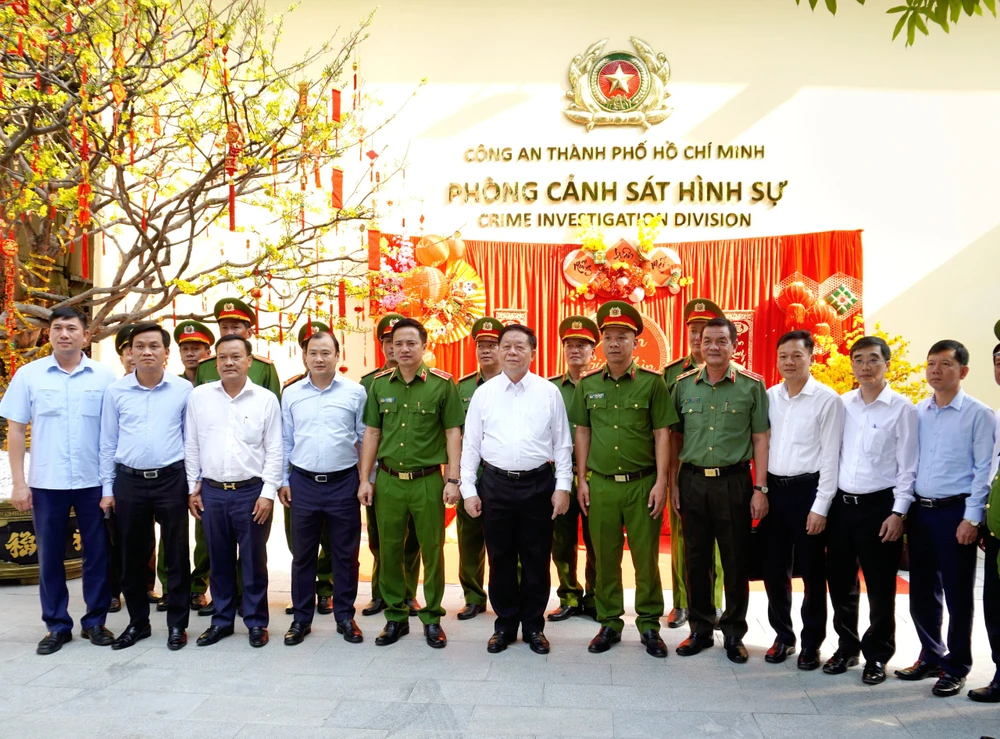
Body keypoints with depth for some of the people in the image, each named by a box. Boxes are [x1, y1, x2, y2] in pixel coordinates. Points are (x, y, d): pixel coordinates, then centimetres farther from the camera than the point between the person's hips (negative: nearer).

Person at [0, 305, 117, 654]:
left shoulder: (105, 377, -1)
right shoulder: (28, 375, 1)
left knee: (98, 554, 7)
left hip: (94, 482, 0)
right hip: (46, 483, 0)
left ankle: (95, 621, 22)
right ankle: (57, 626, 22)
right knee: (50, 556, 9)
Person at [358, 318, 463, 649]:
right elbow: (372, 433, 10)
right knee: (389, 550, 9)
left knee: (432, 550, 5)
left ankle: (432, 618, 19)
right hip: (388, 480, 3)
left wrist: (453, 479, -7)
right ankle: (395, 617, 23)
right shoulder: (379, 384, 7)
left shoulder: (442, 383, -3)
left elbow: (453, 433, -2)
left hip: (428, 481, -3)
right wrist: (365, 479, 7)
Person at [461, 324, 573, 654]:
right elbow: (470, 444, 5)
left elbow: (562, 444, 3)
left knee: (536, 559, 7)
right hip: (496, 484, 1)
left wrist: (563, 487, -2)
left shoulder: (549, 392, 2)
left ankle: (533, 626, 23)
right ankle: (505, 625, 24)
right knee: (500, 558, 9)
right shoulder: (484, 393, 4)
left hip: (538, 484, -1)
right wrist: (468, 489, 0)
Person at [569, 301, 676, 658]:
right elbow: (583, 433, 11)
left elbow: (661, 434, -2)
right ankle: (609, 623, 21)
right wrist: (582, 480, 7)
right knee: (605, 559, 9)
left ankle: (649, 625, 18)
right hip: (600, 484, 2)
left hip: (642, 484, -2)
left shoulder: (652, 383, -2)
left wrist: (661, 482, -7)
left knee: (646, 558, 4)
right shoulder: (587, 384, 7)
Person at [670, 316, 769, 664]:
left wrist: (760, 489, -6)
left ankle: (734, 633, 20)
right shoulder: (684, 384, 5)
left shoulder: (752, 385, -2)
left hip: (734, 482, -2)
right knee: (696, 559, 10)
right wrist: (672, 482, 5)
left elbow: (760, 439, -2)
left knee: (736, 561, 5)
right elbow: (674, 436, 9)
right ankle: (700, 629, 24)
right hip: (692, 481, 2)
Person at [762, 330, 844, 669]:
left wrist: (820, 506, -12)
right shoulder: (769, 397, 7)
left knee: (811, 571, 6)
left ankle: (812, 643, 19)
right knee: (774, 569, 11)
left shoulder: (827, 399, -7)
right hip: (774, 489, 4)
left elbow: (830, 456, -8)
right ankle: (783, 635, 27)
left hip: (807, 489, -4)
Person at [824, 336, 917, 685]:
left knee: (880, 588, 6)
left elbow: (907, 466, -7)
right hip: (840, 503, 4)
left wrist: (898, 513, -11)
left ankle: (877, 656, 21)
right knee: (840, 583, 13)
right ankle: (847, 646, 30)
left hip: (878, 505, -4)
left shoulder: (902, 409, -6)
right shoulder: (842, 404, 6)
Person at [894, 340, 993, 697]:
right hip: (919, 510, 5)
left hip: (955, 511, -5)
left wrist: (972, 518, -13)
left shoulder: (978, 414, -6)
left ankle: (956, 667, 19)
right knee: (922, 591, 13)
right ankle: (930, 657, 29)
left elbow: (984, 470, -9)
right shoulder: (916, 412, 8)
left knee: (957, 594, 5)